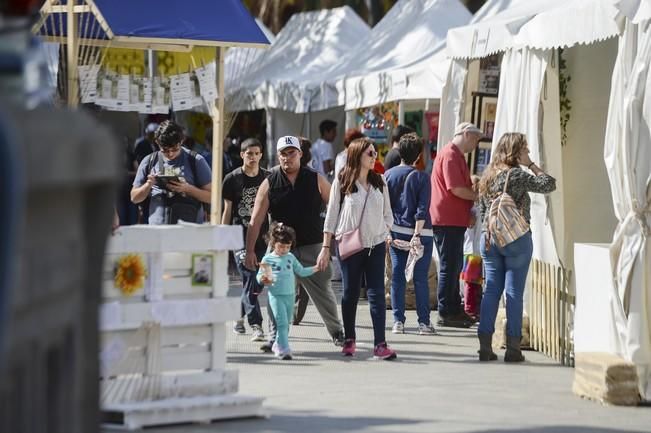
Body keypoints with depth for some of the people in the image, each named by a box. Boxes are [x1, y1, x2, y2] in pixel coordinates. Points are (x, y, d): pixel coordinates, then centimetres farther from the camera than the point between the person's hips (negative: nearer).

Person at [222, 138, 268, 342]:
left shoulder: (267, 178, 7)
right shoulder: (233, 179, 0)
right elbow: (227, 210, 3)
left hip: (262, 237, 3)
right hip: (241, 236, -3)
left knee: (257, 284, 7)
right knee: (250, 281, -12)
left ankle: (240, 315, 31)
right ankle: (256, 325, -14)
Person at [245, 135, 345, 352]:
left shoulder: (316, 180, 3)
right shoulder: (270, 183, 2)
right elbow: (256, 220, 0)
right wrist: (250, 250, -6)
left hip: (312, 247, 0)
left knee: (323, 293, 4)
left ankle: (336, 332, 22)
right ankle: (275, 338, 4)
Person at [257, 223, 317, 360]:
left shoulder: (291, 257, 11)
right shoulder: (267, 259, -2)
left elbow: (301, 271, 19)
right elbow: (259, 276, 1)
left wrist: (315, 268, 7)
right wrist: (263, 279, -22)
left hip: (290, 295, 5)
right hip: (276, 296, -5)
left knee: (286, 324, 12)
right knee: (282, 323, -15)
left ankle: (277, 345, 28)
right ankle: (284, 350, -19)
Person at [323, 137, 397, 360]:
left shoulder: (379, 182, 9)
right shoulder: (342, 181, -2)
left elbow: (387, 213, 16)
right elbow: (332, 214, 0)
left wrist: (386, 232, 2)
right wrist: (326, 246, -2)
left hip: (376, 244, 2)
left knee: (377, 293, -5)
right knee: (350, 293, 6)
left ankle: (380, 344, -10)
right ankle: (349, 339, 20)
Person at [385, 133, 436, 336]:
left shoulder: (389, 175, 2)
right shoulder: (421, 177, -8)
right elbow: (422, 210, -13)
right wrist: (417, 234, -14)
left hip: (395, 231, 3)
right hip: (419, 233, -3)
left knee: (397, 276, 6)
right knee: (420, 278, 1)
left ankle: (398, 321, 3)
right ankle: (424, 322, 2)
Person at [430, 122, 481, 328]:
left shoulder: (456, 156, 20)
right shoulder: (450, 156, -14)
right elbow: (457, 189, -21)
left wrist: (469, 214, 16)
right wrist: (480, 197, -9)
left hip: (455, 220, 11)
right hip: (448, 220, -11)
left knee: (454, 265, 15)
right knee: (449, 266, -7)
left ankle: (454, 310, 21)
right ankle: (446, 313, -3)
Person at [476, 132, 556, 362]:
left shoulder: (488, 175, 10)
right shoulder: (517, 175, -11)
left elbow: (481, 210, 13)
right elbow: (549, 184, -12)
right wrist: (531, 164, -3)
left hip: (489, 239, 6)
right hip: (516, 239, -6)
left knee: (491, 290, 7)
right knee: (514, 292, -2)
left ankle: (485, 345, 5)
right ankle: (512, 347, -1)